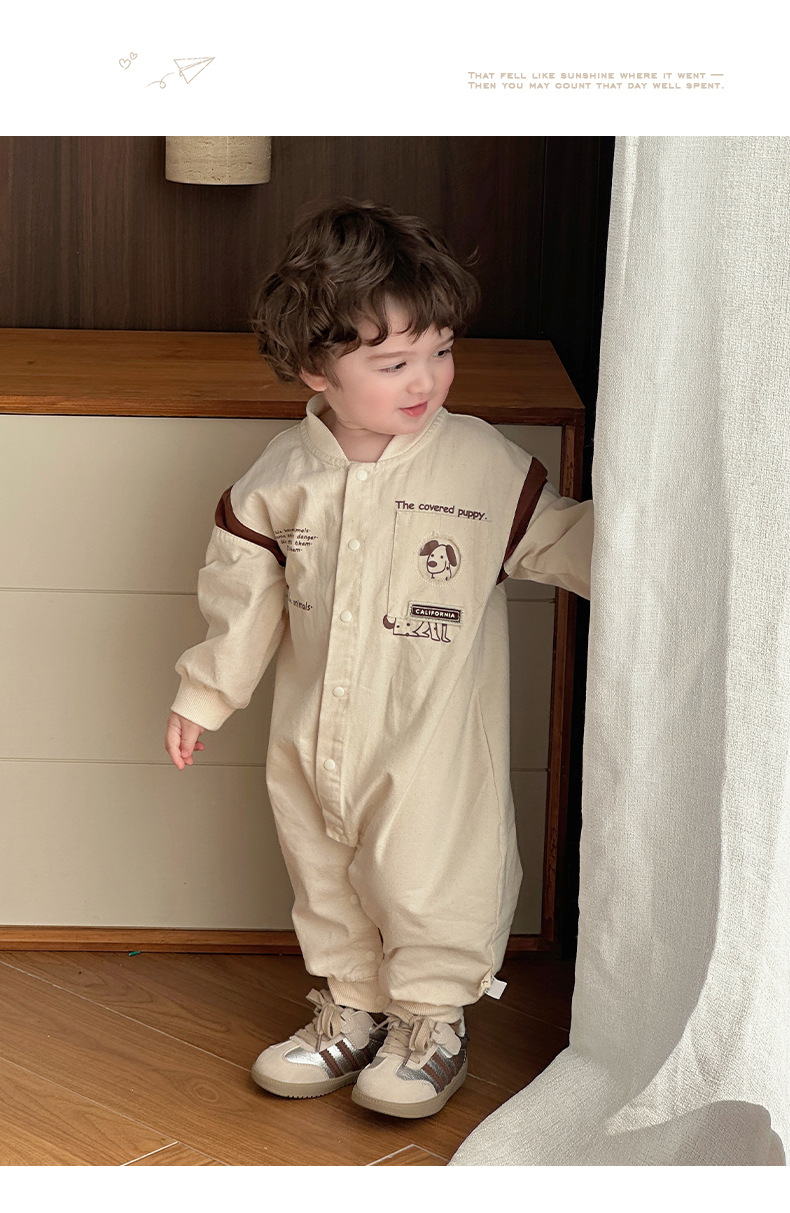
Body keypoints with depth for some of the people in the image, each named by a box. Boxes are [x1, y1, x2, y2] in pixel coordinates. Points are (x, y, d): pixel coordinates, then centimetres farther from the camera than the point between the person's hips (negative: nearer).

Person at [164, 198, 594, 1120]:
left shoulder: (482, 463, -12)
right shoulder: (283, 477, -6)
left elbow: (559, 539, -1)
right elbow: (243, 589, 5)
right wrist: (203, 694, 10)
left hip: (432, 742, -3)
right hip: (313, 738, 4)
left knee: (429, 883, 4)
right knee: (325, 885, 18)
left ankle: (433, 1025, 27)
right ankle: (352, 1012, 38)